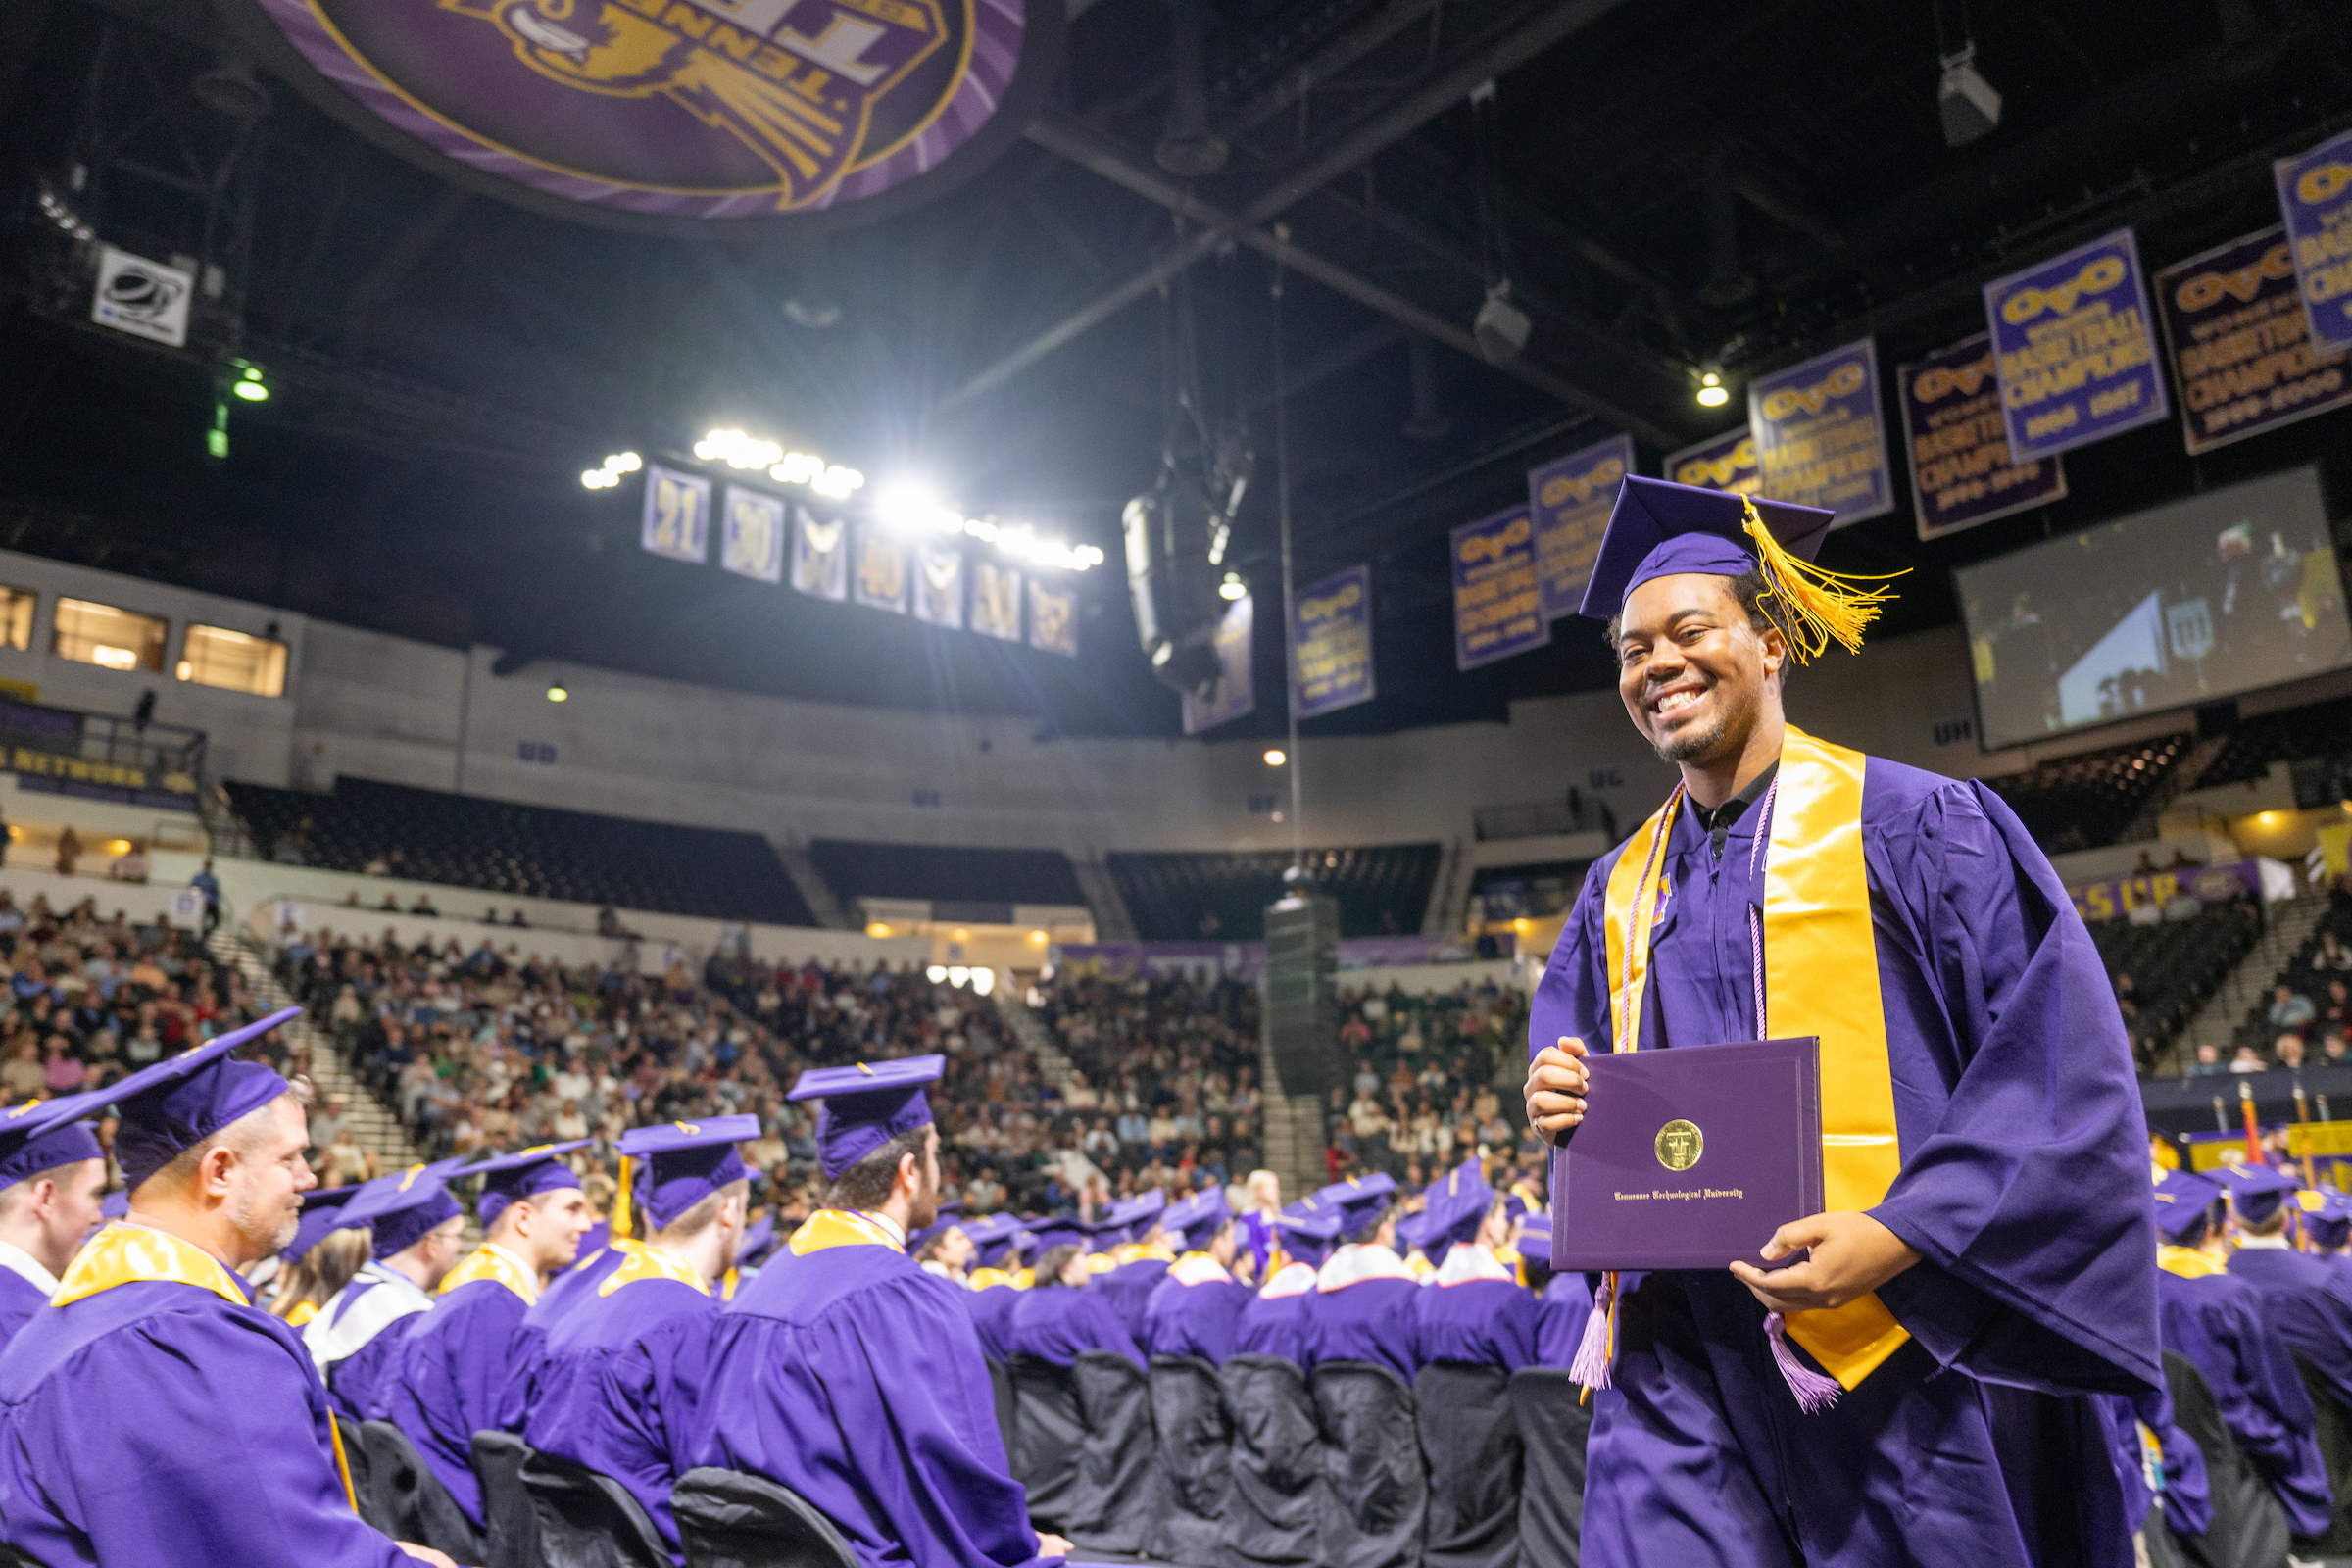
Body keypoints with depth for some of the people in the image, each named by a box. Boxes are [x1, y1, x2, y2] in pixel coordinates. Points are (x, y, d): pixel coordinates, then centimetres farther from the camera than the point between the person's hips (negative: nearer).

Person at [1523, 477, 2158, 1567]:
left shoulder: (1912, 825, -2)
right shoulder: (1620, 890, 13)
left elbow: (2061, 1064, -8)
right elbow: (1573, 1068, 22)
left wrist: (1898, 1236, -19)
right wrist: (1561, 1102, -2)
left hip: (1898, 1348, -3)